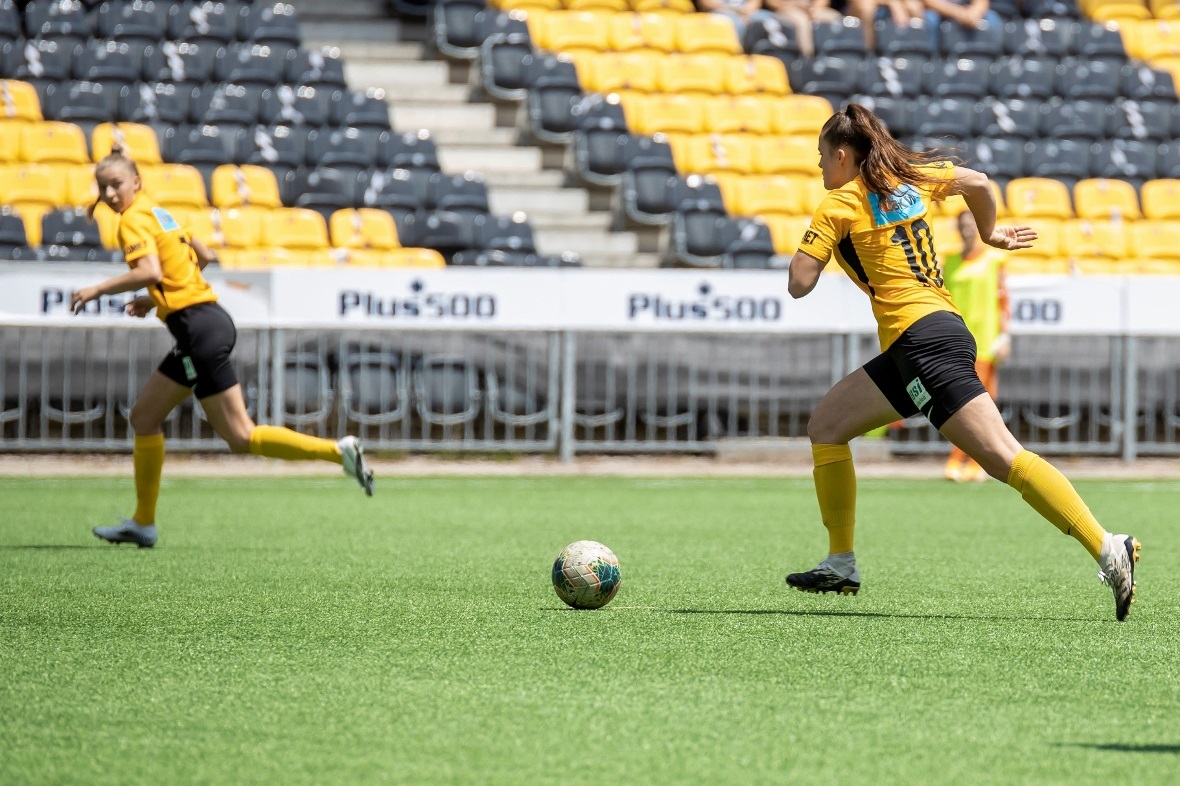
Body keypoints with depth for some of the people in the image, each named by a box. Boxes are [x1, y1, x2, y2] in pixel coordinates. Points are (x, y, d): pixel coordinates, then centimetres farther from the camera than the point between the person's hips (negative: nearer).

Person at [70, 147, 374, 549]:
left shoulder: (134, 220, -10)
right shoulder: (156, 213, 18)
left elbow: (149, 272, -27)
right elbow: (203, 256, 27)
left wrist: (97, 290, -18)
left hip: (199, 329, -10)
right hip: (203, 323, 10)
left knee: (240, 437, -8)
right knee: (144, 416, 13)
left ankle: (337, 450, -13)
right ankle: (143, 523, 16)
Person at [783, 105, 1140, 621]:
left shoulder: (839, 205, -2)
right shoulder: (910, 179, 18)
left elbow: (799, 284, -6)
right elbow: (977, 182, 21)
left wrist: (807, 249, 14)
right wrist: (991, 234, 37)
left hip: (922, 340, -9)